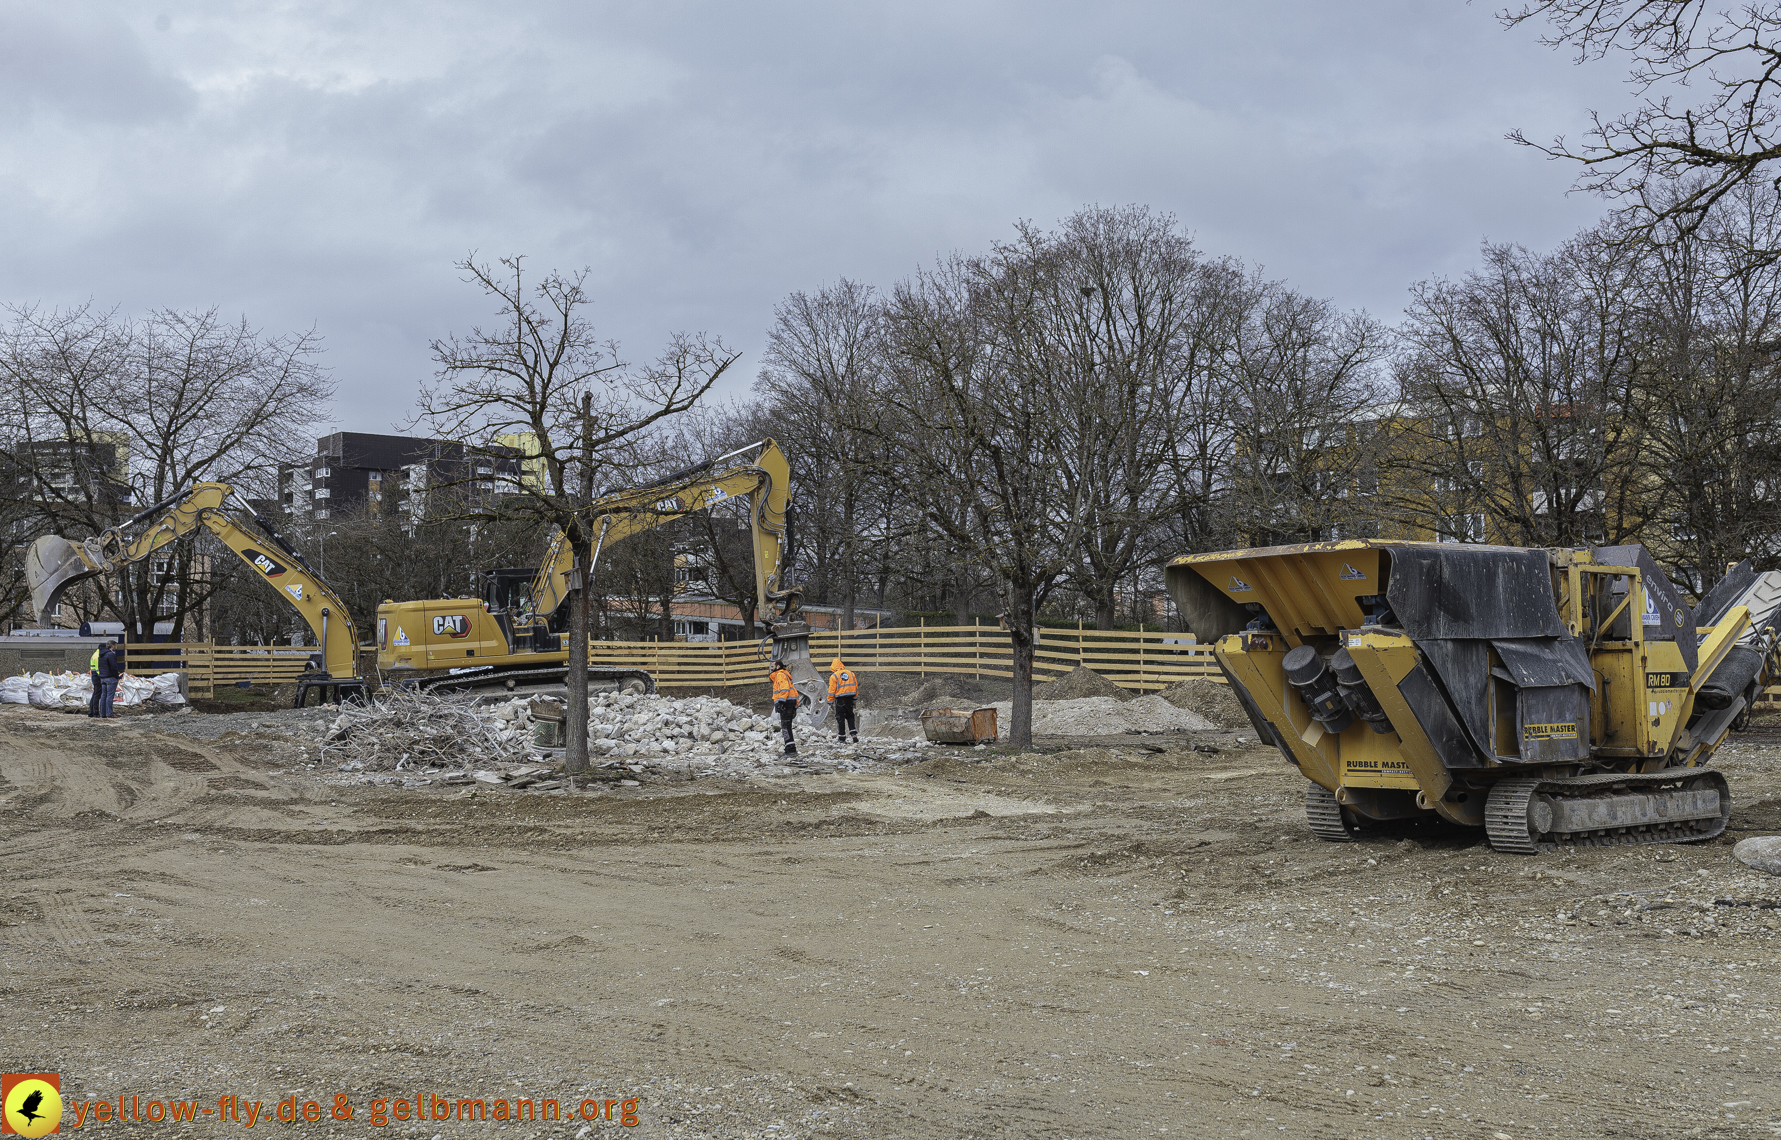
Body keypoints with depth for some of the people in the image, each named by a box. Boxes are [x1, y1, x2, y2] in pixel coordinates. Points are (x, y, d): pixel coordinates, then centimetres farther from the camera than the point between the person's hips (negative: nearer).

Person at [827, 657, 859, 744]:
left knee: (840, 718, 2)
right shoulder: (850, 673, 8)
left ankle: (842, 738, 3)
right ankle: (854, 733, 2)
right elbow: (856, 686, 13)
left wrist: (830, 700, 2)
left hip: (840, 699, -5)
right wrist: (855, 697, 21)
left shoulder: (834, 676, -7)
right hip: (850, 698, 5)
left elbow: (832, 690, -7)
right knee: (850, 716, 17)